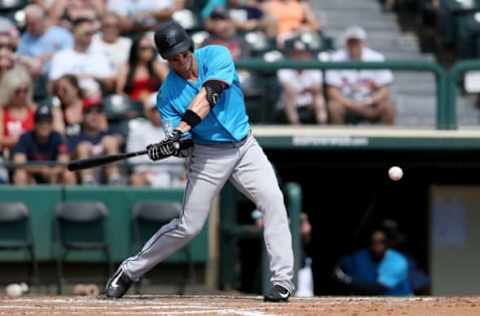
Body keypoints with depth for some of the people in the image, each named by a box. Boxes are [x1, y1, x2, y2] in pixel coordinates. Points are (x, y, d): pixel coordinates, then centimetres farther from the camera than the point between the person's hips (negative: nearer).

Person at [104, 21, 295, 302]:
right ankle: (130, 272, 17)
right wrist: (172, 145, -36)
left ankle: (282, 281, -18)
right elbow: (183, 144, -12)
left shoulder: (217, 56, -10)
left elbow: (208, 95, -27)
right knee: (188, 226, 0)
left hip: (245, 147, 0)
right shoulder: (167, 94, -7)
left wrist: (181, 130, -37)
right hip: (208, 155, 0)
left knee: (273, 201, -20)